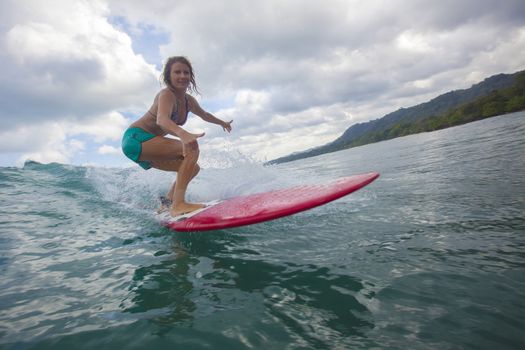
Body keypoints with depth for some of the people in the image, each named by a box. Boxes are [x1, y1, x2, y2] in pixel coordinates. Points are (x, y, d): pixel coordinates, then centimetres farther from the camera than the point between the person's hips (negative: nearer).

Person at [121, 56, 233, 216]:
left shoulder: (188, 101, 7)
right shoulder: (166, 94, -18)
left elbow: (205, 115, 28)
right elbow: (161, 119, -39)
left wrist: (223, 123, 43)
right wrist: (183, 134, -59)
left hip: (148, 146, 9)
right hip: (135, 138, -9)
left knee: (193, 168, 11)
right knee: (191, 147, -26)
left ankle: (167, 204, 11)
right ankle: (178, 204, -33)